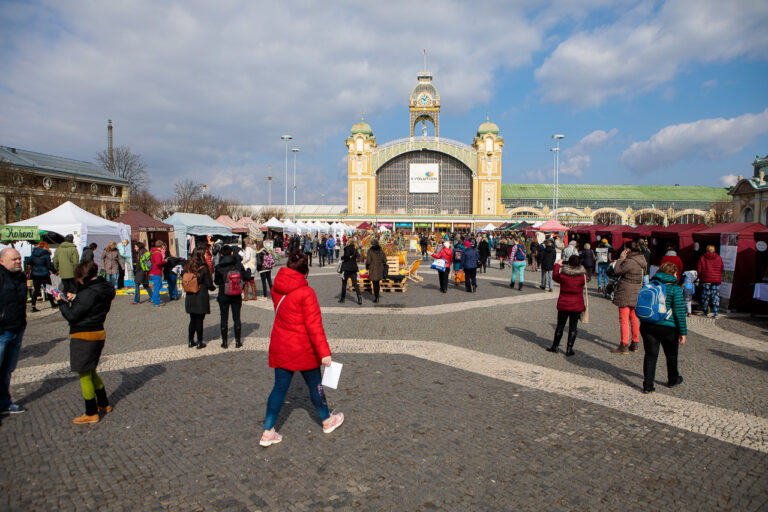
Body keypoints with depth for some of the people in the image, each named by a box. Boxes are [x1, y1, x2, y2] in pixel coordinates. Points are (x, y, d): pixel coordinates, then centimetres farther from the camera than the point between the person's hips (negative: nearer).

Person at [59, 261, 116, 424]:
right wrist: (75, 298, 11)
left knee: (85, 375, 3)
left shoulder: (88, 293, -21)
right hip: (98, 333, 9)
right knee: (91, 372, 23)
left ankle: (91, 414, 12)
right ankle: (104, 404, 33)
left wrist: (63, 303, -2)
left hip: (84, 337, -9)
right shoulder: (103, 289, 7)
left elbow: (72, 316, -17)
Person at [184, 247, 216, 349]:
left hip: (189, 298, 5)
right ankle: (200, 342, 10)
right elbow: (209, 285, -12)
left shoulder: (187, 267, 0)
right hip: (201, 298, -5)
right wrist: (214, 287, 9)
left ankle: (191, 341, 22)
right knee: (199, 320, 4)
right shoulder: (203, 269, -15)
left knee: (192, 320, 16)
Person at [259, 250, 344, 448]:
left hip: (279, 346, 5)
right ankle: (327, 420, 33)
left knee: (279, 387, 13)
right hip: (302, 349, -5)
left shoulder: (276, 289, 0)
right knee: (314, 384, 14)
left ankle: (268, 432, 14)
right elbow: (314, 325, -20)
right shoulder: (306, 293, -20)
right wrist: (324, 352, -17)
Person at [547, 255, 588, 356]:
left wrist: (557, 265, 20)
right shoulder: (583, 275, -11)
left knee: (560, 326, 12)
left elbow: (555, 277, 9)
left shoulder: (562, 273, -12)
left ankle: (555, 346, 20)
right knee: (573, 327, 7)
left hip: (563, 305, 0)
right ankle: (569, 349, 8)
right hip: (577, 305, 0)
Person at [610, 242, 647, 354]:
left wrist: (621, 259, -5)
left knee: (624, 319, -3)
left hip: (626, 293, -9)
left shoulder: (630, 262, -21)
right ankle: (634, 344, 22)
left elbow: (616, 271, -14)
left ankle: (624, 346, 0)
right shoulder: (641, 260, 8)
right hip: (637, 293, 9)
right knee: (634, 318, 15)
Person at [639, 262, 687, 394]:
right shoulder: (675, 289, -8)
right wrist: (683, 332, -5)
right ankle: (673, 380, 39)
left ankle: (647, 385, 2)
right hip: (668, 327, -3)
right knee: (671, 355, 19)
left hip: (647, 326, 3)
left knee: (650, 355, 6)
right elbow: (679, 311, -10)